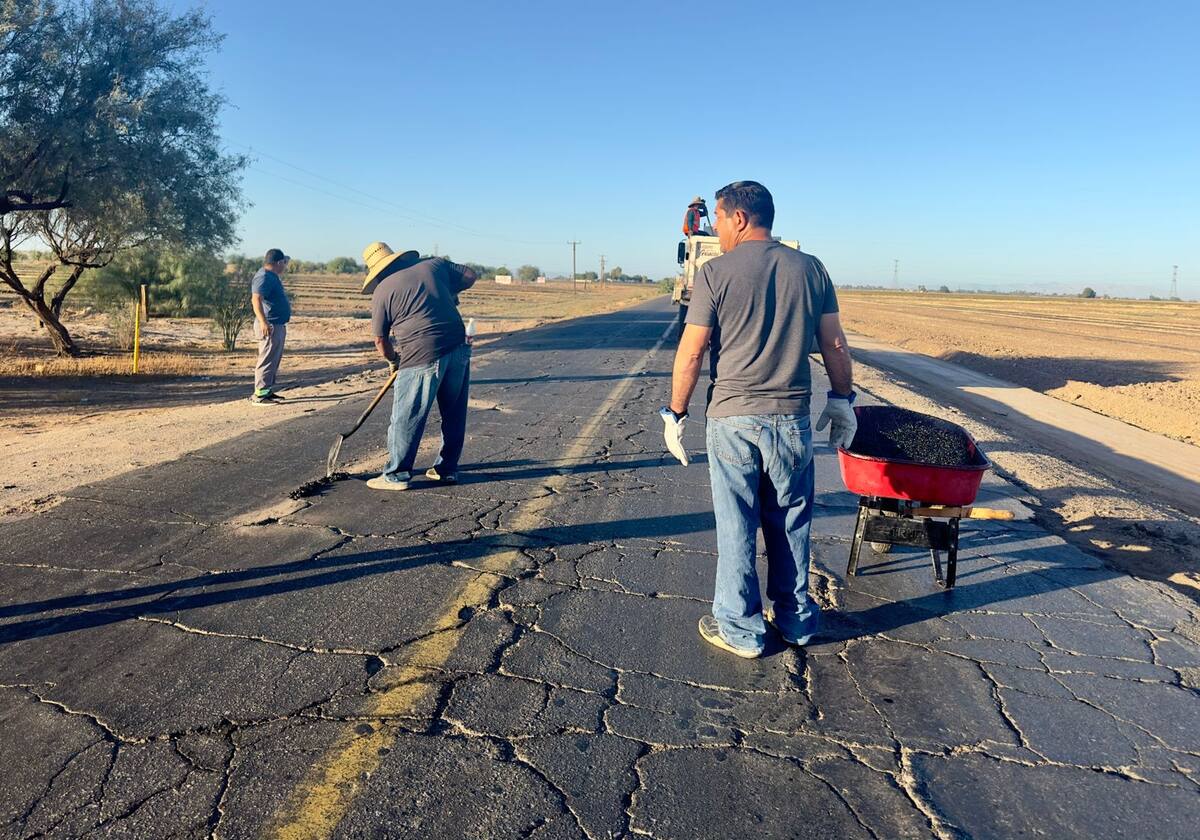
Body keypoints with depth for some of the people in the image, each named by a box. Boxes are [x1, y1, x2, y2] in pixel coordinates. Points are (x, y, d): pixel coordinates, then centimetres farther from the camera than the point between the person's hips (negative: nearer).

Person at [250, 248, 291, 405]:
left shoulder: (271, 276, 16)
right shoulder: (264, 277, -17)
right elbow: (256, 299, -30)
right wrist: (263, 321, -40)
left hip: (278, 325, 11)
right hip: (269, 326, -11)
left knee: (275, 360, 16)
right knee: (267, 361, -10)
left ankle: (268, 391, 24)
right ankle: (259, 395, -8)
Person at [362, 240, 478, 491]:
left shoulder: (382, 291, 1)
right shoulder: (435, 264, 10)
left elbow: (380, 340, 7)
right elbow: (470, 276, 16)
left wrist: (393, 360, 25)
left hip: (422, 358, -5)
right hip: (458, 349, 5)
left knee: (406, 419, 5)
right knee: (454, 414, 16)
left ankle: (396, 475, 12)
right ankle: (447, 468, 27)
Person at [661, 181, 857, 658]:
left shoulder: (716, 273, -7)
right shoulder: (810, 269, 4)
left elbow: (691, 353, -8)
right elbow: (835, 345, 6)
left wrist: (675, 413, 1)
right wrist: (842, 399, 17)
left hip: (733, 421, -3)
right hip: (793, 421, 4)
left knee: (736, 528, 8)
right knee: (790, 525, 16)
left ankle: (740, 630, 18)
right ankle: (795, 621, 29)